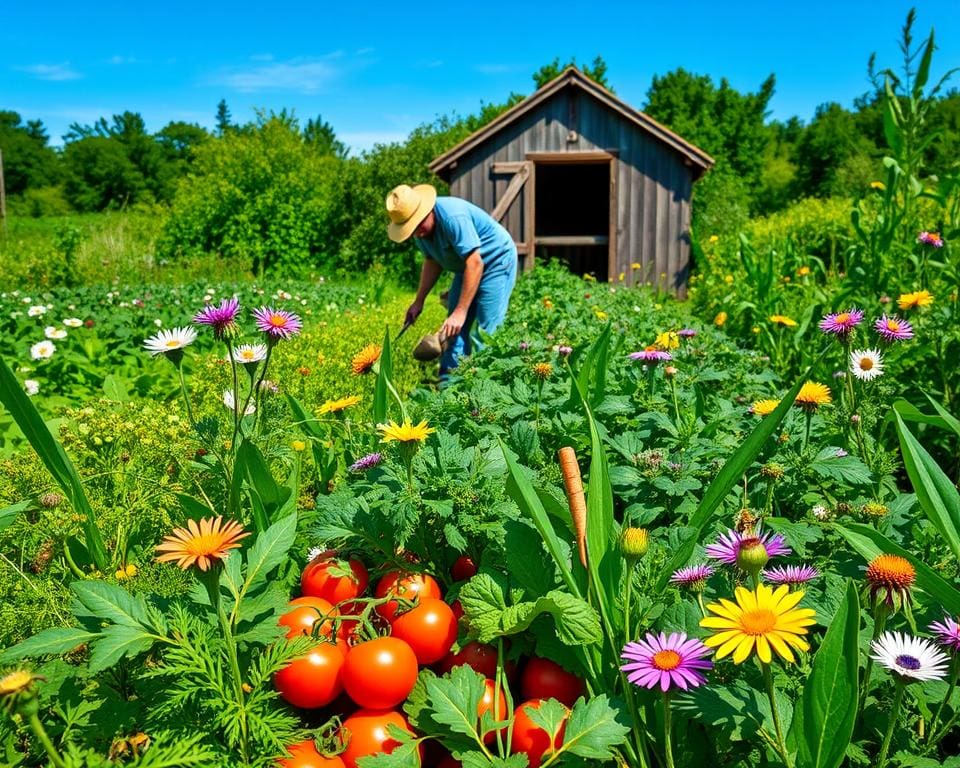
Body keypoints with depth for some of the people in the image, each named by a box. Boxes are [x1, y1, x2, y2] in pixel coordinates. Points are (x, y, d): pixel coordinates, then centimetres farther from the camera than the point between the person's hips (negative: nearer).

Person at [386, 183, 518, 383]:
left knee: (486, 333, -13)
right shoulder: (420, 226, -6)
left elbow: (475, 263, -34)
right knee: (454, 330, 4)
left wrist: (460, 312, -33)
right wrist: (418, 301, 6)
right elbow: (432, 261, 10)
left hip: (496, 261, -9)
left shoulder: (452, 216, -33)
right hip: (465, 268, 9)